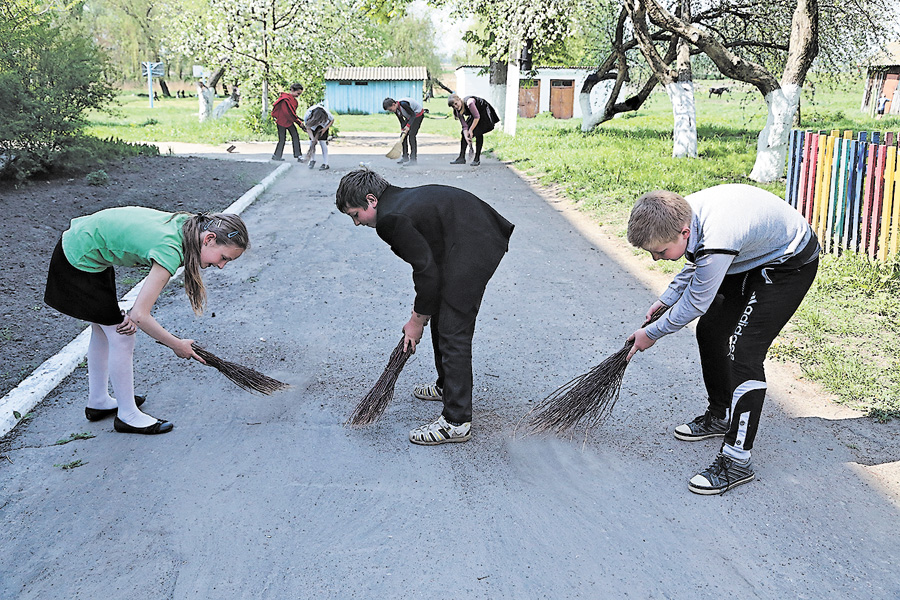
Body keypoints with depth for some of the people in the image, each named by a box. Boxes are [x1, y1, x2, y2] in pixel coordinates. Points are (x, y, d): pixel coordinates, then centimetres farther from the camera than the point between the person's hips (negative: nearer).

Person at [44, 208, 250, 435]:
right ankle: (127, 415, 15)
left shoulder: (186, 224, -9)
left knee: (103, 331, 21)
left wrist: (135, 313, -13)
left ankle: (98, 402, 38)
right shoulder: (171, 251, -34)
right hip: (80, 262, -9)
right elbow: (140, 316, -31)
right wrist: (177, 345, -18)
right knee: (121, 338, -1)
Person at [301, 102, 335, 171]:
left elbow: (332, 120, -15)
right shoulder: (307, 116, -38)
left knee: (322, 142, -13)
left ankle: (325, 164, -10)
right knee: (312, 142, -6)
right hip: (313, 126, 1)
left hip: (324, 126, -1)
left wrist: (325, 128, -26)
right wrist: (313, 139, -35)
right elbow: (308, 129, -23)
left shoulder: (326, 113, -39)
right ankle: (312, 160, 18)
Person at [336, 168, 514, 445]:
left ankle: (457, 422, -1)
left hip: (472, 250, -11)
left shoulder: (390, 218, -15)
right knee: (441, 316, 23)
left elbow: (427, 270, -14)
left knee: (453, 331, -7)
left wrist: (417, 320, -2)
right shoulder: (400, 199, 16)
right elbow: (428, 260, 20)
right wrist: (422, 312, 21)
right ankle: (447, 386, 42)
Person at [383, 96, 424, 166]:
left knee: (411, 135, -18)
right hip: (409, 117, 9)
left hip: (418, 114, -9)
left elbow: (413, 114, -27)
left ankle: (413, 159, -17)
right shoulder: (395, 110, -6)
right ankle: (405, 157, 14)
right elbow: (401, 121, 4)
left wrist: (408, 125, -31)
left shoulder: (403, 104, -32)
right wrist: (402, 129, -6)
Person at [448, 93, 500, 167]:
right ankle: (462, 157, 2)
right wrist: (466, 137, -30)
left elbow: (477, 117, -33)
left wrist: (471, 130, -27)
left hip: (484, 112, -7)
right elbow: (464, 126, -13)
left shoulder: (468, 102, -36)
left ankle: (477, 159, -13)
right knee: (464, 132, -3)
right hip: (473, 115, 8)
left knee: (478, 133, -21)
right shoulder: (458, 112, -13)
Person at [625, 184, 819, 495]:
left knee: (743, 351, -17)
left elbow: (695, 303, -24)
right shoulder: (683, 213, -14)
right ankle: (721, 415, 32)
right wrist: (665, 300, 4)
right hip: (753, 257, 9)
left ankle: (737, 460, -11)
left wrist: (652, 333, -10)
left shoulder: (716, 242, -40)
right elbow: (697, 262, 8)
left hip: (790, 264, -9)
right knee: (710, 330, 12)